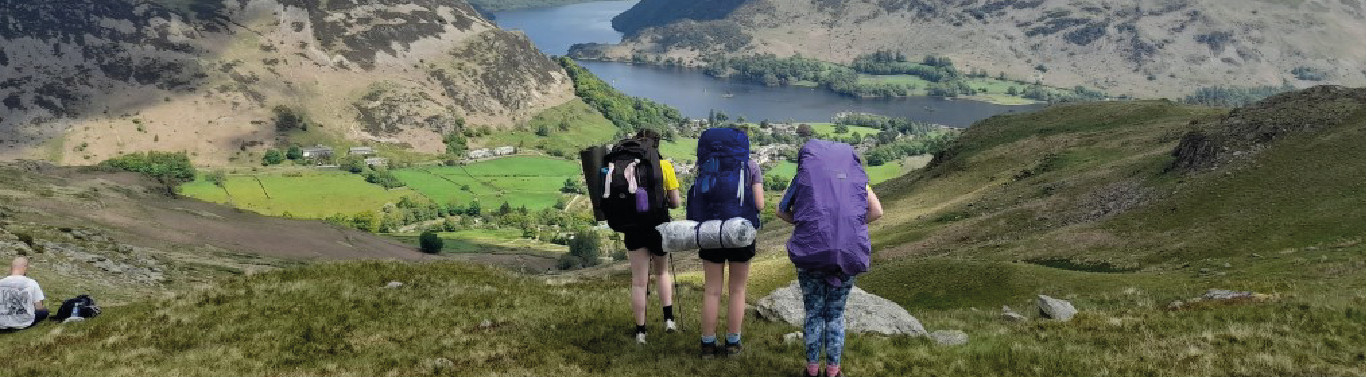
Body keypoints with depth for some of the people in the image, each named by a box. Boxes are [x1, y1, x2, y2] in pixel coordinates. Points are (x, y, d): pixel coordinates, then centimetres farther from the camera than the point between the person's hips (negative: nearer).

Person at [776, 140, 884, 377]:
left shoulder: (804, 175, 8)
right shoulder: (855, 175, 10)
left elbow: (781, 211, 12)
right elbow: (877, 211, 6)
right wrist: (851, 225, 12)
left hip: (811, 250, -1)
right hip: (848, 253, 1)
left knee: (813, 313, 12)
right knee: (836, 314, 13)